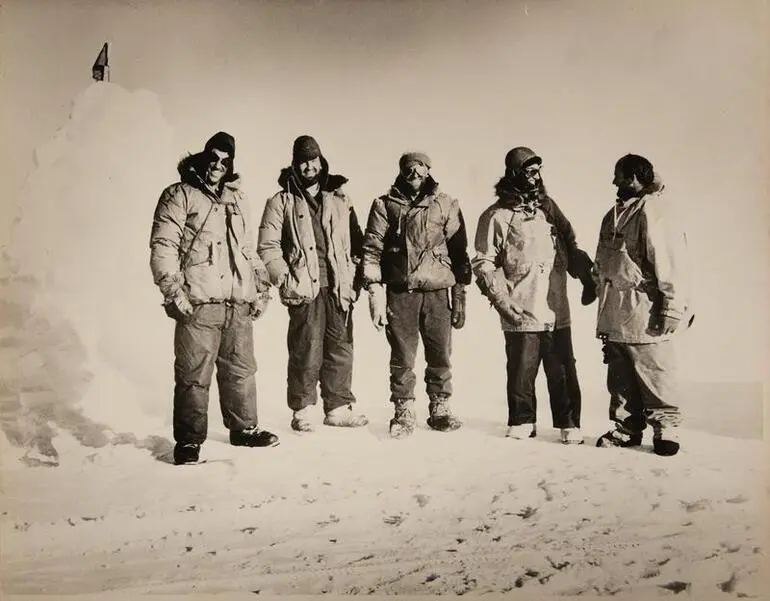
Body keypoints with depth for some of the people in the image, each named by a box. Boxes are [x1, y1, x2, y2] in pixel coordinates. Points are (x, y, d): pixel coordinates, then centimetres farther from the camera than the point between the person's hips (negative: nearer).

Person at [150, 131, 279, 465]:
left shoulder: (237, 200, 21)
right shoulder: (180, 195, 2)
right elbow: (163, 246, -7)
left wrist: (261, 288, 17)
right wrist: (173, 291, -16)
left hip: (239, 304, 6)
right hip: (198, 304, -6)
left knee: (241, 370, 14)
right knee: (194, 376, -3)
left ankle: (244, 429, 29)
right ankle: (189, 441, 9)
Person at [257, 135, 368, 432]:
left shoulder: (340, 199, 15)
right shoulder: (282, 202, 5)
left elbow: (356, 241, 16)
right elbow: (267, 246, 0)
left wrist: (357, 277, 7)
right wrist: (284, 279, -10)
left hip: (338, 287, 4)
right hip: (304, 288, -3)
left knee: (341, 349, 7)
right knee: (306, 351, -1)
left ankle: (338, 407, 18)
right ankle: (302, 410, 12)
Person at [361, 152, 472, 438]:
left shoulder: (446, 205, 8)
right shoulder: (385, 205, 6)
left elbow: (459, 251, 8)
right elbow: (372, 250, 3)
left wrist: (460, 296, 4)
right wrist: (375, 293, -5)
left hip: (438, 291, 1)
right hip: (400, 292, 0)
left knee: (440, 355, 5)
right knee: (402, 357, 4)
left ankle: (440, 409, 20)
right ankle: (404, 412, 16)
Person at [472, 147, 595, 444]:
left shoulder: (547, 206, 13)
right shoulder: (497, 216, -3)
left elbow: (571, 246, 20)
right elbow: (483, 263, -5)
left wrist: (588, 279, 11)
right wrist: (502, 300, -13)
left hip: (557, 310, 4)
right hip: (521, 312, -3)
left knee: (563, 371, 6)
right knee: (521, 372, 6)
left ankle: (569, 423, 19)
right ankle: (522, 421, 24)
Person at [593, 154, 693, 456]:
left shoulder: (656, 210, -12)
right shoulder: (615, 214, 16)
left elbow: (672, 264, -17)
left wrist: (672, 307, -20)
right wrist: (600, 292, 21)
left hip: (643, 314, -9)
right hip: (614, 315, 9)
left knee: (654, 374, 0)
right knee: (620, 378, 14)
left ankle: (665, 426, 16)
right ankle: (627, 428, 25)